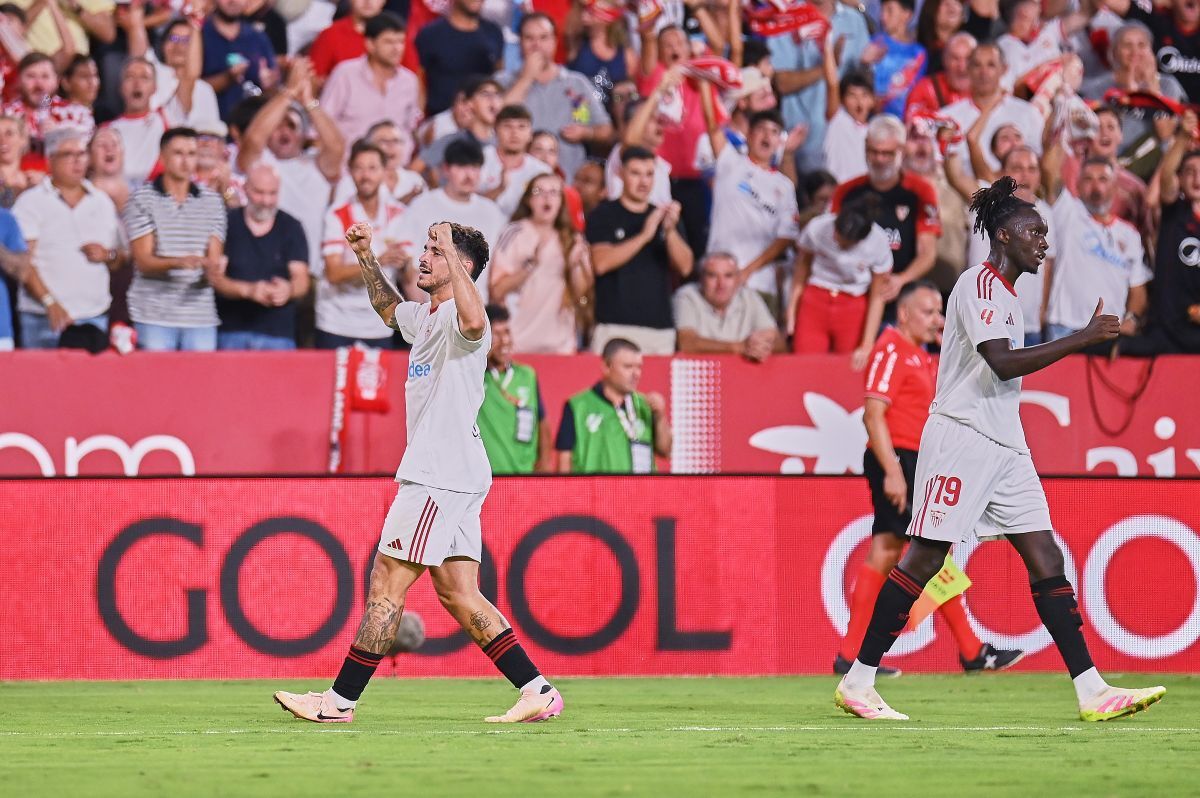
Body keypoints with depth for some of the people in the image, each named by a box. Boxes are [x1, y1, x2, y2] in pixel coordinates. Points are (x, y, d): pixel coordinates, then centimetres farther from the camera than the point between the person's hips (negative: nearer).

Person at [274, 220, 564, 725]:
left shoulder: (456, 318, -12)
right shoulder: (423, 316, 18)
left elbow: (474, 320, -39)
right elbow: (389, 309, 43)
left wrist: (450, 252, -32)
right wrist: (365, 258, 33)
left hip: (443, 476, -10)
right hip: (433, 472, 10)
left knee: (386, 585, -6)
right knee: (458, 594, 7)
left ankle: (340, 700, -1)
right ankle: (537, 691, 5)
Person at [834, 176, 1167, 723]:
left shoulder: (1005, 293, 19)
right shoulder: (978, 284, -10)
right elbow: (1002, 363, -22)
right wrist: (1080, 340, -23)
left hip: (1005, 447, 9)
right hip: (960, 436, -9)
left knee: (1046, 560, 0)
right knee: (925, 556, -7)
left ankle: (1092, 692, -5)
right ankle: (857, 682, 1)